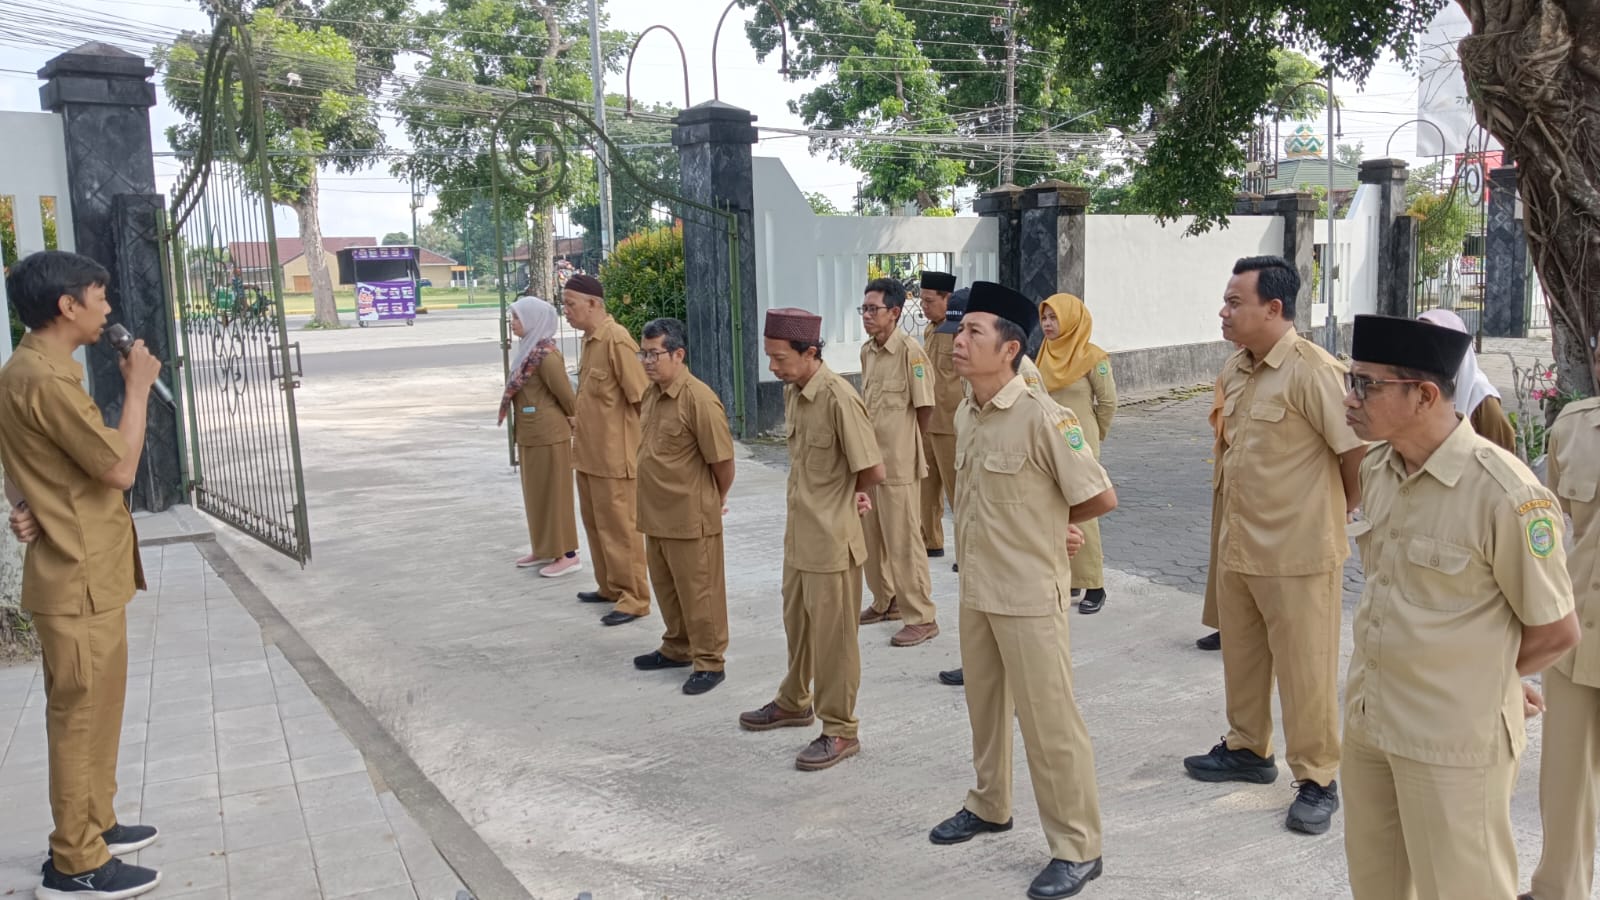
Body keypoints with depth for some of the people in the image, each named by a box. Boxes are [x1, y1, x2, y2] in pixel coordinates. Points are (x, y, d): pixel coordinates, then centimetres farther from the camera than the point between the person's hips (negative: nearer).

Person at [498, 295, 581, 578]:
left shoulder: (545, 355, -19)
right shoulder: (530, 350, 8)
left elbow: (565, 394, -15)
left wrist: (575, 422, -1)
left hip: (548, 435, -9)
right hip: (531, 435, 9)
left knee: (553, 493, -1)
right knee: (537, 492, 16)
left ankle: (568, 555, 7)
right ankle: (545, 549, 27)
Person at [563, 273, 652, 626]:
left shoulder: (617, 341, -19)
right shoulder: (589, 339, 10)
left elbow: (642, 398, -18)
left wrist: (640, 448, -15)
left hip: (614, 455, -9)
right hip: (588, 452, 9)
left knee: (620, 527, 0)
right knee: (595, 523, 18)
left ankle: (634, 598, 10)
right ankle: (610, 587, 32)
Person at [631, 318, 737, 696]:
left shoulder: (699, 399, -20)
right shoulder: (651, 393, 7)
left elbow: (722, 457, -16)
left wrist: (718, 499, -1)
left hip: (690, 516, -9)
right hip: (656, 513, 9)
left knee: (699, 590, 4)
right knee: (666, 586, 20)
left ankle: (709, 662, 16)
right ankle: (678, 648, 37)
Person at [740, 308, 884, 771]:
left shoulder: (839, 399, -23)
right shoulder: (792, 390, 4)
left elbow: (872, 471, -20)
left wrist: (850, 495, -1)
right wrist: (848, 491, 3)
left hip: (832, 537, -8)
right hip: (798, 529, 8)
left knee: (832, 633, 3)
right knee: (797, 620, 23)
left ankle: (840, 730, 17)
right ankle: (794, 701, 42)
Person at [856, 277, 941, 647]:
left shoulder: (910, 351, -15)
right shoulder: (867, 352, 9)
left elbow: (925, 409, -11)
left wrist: (901, 444, 1)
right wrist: (873, 443, 13)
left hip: (898, 464, -8)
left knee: (903, 541, -3)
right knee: (872, 536, 16)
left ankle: (921, 618, 7)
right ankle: (885, 602, 33)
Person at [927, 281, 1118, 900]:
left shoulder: (1041, 418, -19)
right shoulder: (964, 416, 5)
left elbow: (1101, 498, -17)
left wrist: (1047, 522, -2)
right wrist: (1028, 520, 6)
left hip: (1030, 595, -7)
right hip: (976, 590, 8)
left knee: (1048, 720, 2)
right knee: (985, 707, 21)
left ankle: (1077, 849, 16)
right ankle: (990, 807, 41)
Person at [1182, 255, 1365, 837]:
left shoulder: (1312, 371, -20)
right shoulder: (1235, 370, 7)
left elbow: (1359, 450, -18)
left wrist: (1338, 511, -3)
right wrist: (1232, 522, 16)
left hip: (1298, 553, -8)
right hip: (1239, 545, 8)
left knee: (1306, 669, 4)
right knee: (1241, 655, 21)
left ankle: (1318, 781, 19)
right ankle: (1248, 749, 39)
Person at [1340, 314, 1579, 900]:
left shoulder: (1505, 494, -22)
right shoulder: (1376, 470, 1)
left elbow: (1555, 632, -12)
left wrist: (1479, 683, 2)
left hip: (1453, 741, -7)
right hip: (1367, 720, 7)